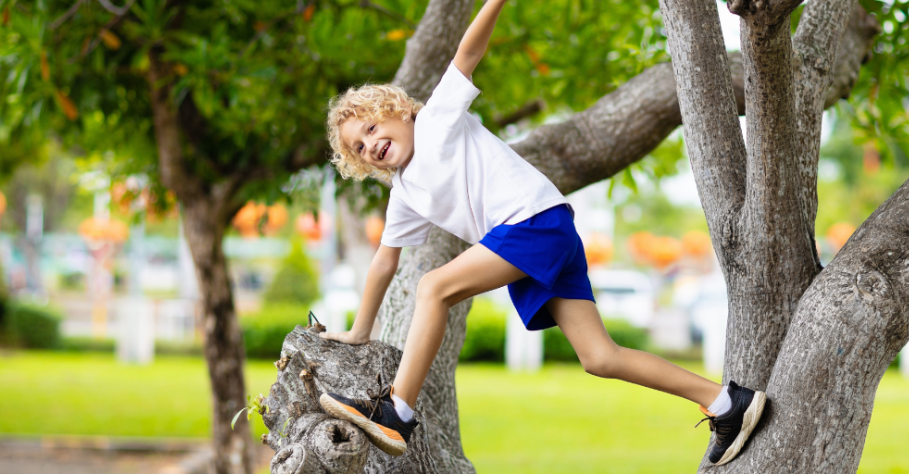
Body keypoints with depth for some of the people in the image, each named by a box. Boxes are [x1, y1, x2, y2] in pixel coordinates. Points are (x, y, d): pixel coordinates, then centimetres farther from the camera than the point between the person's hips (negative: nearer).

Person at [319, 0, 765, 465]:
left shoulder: (436, 120, 5)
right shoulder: (405, 193, 25)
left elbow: (468, 52, -3)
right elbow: (384, 262, 31)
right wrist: (358, 333, 34)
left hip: (538, 218, -8)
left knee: (434, 287, -17)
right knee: (599, 358, -2)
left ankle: (395, 414, -20)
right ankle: (725, 402, -1)